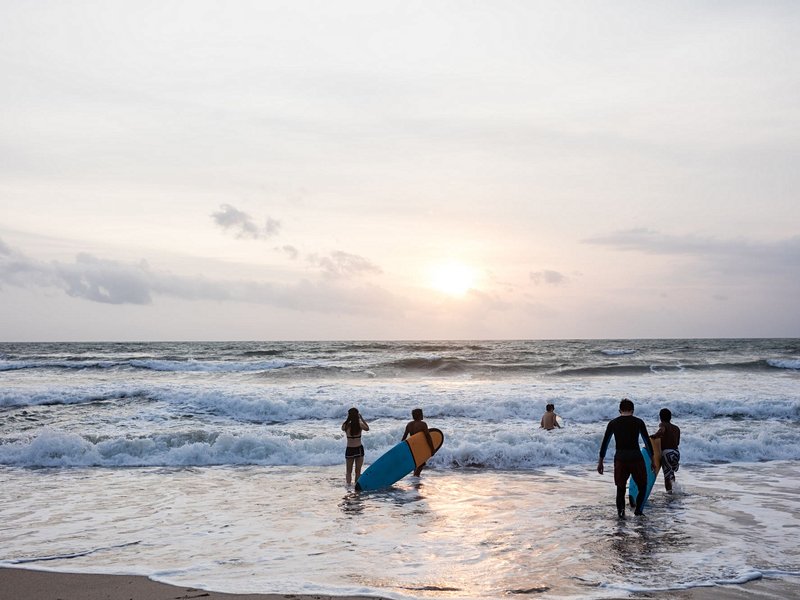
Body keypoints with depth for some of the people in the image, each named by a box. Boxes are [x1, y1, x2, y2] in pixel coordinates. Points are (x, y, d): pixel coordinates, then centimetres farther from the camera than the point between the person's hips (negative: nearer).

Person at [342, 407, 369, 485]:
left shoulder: (346, 425, -10)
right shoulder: (360, 425, -11)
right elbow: (367, 428, 9)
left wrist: (348, 419, 10)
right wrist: (362, 419, 11)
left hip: (349, 450, 1)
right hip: (359, 449, 0)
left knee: (349, 471, 12)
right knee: (358, 471, 11)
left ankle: (349, 485, -1)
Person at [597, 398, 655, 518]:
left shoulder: (613, 423, 7)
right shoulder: (638, 422, 4)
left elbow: (604, 443, 8)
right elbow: (647, 442, 7)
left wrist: (600, 462, 14)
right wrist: (652, 459, 15)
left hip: (620, 458, 1)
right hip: (636, 458, -1)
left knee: (620, 488, 10)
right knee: (642, 486, 15)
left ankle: (621, 511, -8)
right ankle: (638, 510, 2)